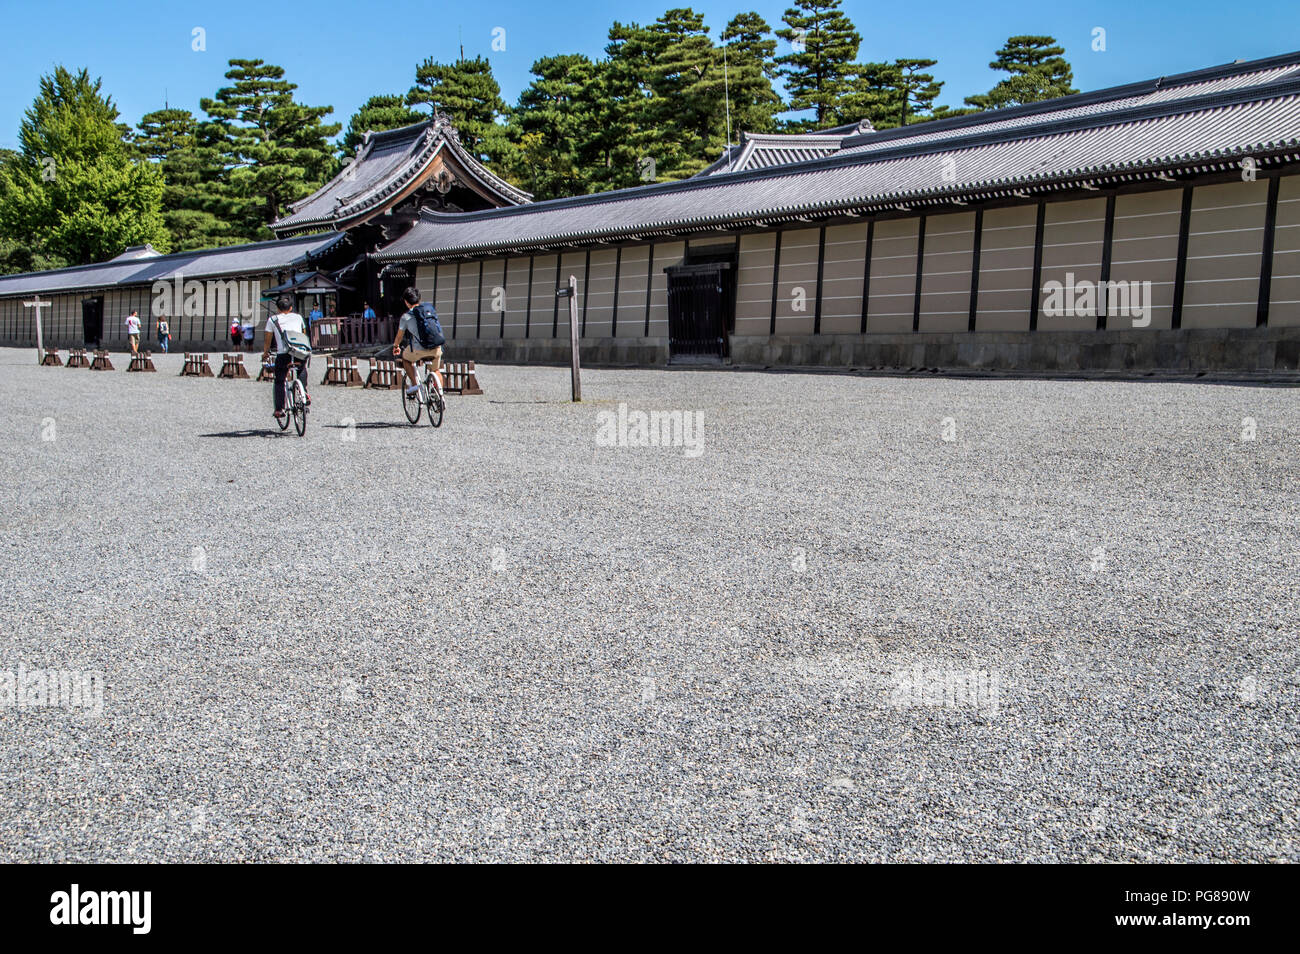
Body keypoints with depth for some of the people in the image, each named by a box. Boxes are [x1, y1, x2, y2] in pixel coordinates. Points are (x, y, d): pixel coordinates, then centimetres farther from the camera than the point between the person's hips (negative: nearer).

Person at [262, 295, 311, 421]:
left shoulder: (272, 319, 12)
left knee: (279, 382, 14)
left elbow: (267, 340, 15)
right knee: (302, 370, 36)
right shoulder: (298, 317, 18)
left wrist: (265, 353, 32)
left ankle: (279, 409, 9)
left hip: (283, 354, -2)